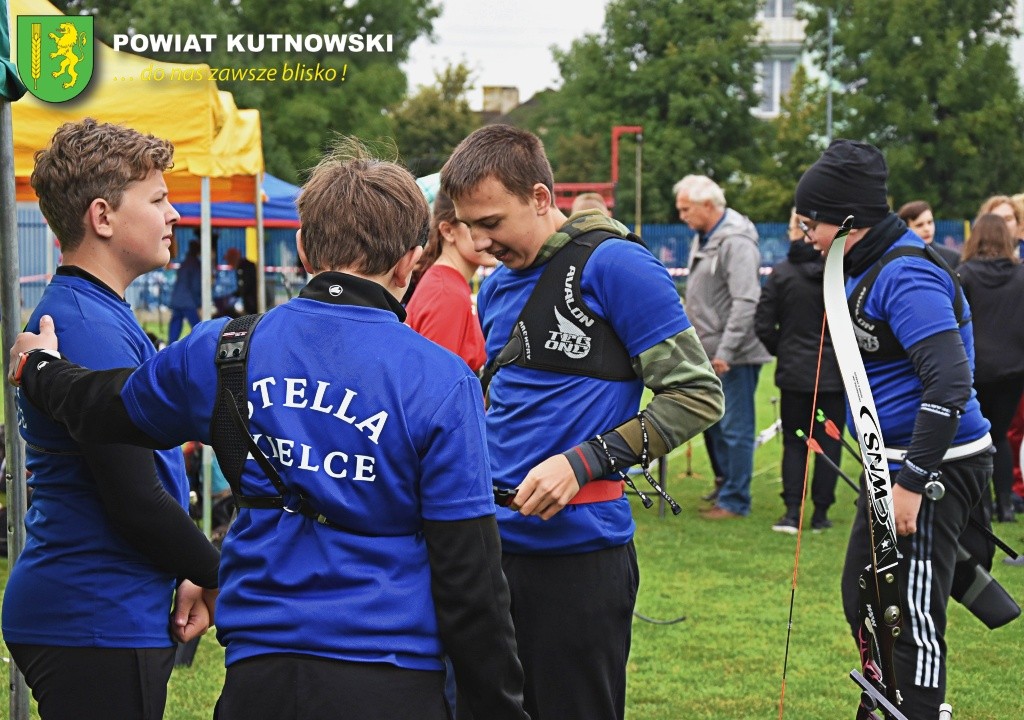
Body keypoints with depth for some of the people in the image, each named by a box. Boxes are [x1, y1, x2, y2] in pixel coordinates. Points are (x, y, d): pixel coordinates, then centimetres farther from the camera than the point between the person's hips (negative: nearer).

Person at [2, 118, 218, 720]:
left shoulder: (103, 318, 16)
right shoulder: (90, 329, -18)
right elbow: (135, 500, -21)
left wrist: (185, 576, 12)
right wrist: (219, 574, -7)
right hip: (96, 626, -10)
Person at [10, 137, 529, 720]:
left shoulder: (223, 350, 1)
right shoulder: (441, 382, -9)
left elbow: (105, 408, 22)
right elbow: (469, 573, -10)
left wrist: (40, 370, 45)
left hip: (257, 671, 3)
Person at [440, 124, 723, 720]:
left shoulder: (613, 265, -9)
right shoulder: (496, 288, 14)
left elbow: (698, 395, -12)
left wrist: (584, 463, -17)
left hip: (579, 552, -7)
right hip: (494, 545, 7)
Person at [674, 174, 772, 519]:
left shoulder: (736, 242, -17)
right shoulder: (704, 239, 14)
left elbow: (746, 302, -24)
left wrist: (725, 351, -25)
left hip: (734, 356, -10)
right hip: (710, 353, 10)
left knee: (735, 427, -3)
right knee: (714, 424, 16)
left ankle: (735, 500, 3)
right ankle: (727, 486, 27)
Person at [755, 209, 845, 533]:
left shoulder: (781, 273, -8)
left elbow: (763, 325, -5)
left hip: (794, 373, 0)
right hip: (833, 374, 0)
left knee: (794, 441, 10)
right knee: (829, 442, 9)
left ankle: (792, 511, 0)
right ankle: (820, 512, 11)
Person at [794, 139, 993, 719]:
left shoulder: (907, 275, -20)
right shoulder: (871, 269, 11)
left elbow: (948, 383, -28)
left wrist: (913, 483, -27)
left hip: (936, 467, -11)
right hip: (899, 461, 11)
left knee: (914, 612, -5)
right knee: (863, 596, 19)